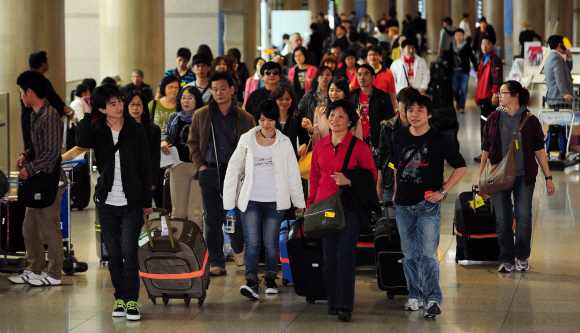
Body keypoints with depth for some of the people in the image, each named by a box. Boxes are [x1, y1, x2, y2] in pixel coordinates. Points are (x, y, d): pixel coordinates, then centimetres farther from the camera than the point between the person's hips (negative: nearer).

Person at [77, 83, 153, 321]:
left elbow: (145, 167, 4)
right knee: (114, 254, 6)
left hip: (132, 202, -2)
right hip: (106, 202, 2)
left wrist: (146, 201, 4)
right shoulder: (97, 130, 2)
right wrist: (87, 115, -18)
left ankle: (131, 300, -5)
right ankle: (120, 298, 17)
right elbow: (83, 142, -22)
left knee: (129, 251, -10)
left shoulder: (136, 130, 1)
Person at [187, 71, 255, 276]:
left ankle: (238, 249, 30)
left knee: (236, 216, -1)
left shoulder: (245, 119, 6)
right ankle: (216, 263, 8)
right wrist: (199, 165, 0)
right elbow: (192, 142, 13)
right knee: (212, 220, 2)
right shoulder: (201, 116, 10)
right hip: (209, 173, 1)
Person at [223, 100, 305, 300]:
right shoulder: (247, 140, 3)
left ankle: (271, 280, 21)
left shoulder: (284, 142, 4)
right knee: (252, 243, -10)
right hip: (251, 201, 0)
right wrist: (228, 201, 3)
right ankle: (252, 283, -17)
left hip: (275, 201, 0)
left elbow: (293, 174, 10)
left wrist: (299, 202, 10)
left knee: (271, 243, 5)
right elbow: (233, 170, 6)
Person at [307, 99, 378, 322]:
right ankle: (333, 302, 16)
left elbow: (371, 175, 1)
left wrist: (349, 180, -15)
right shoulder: (320, 146, 10)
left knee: (345, 255, -10)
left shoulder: (359, 146, -3)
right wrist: (310, 204, 13)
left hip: (349, 207, -4)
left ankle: (345, 306, -9)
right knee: (329, 257, 6)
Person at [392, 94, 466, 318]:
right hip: (403, 205, 4)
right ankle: (415, 296, 19)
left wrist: (443, 191, -6)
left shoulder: (438, 140, -5)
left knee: (428, 254, -11)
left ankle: (433, 300, -8)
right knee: (409, 255, 9)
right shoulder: (399, 137, 7)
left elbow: (460, 167, 0)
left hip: (428, 205, -4)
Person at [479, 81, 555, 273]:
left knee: (523, 216, -3)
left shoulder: (530, 120, -1)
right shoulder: (494, 119, 4)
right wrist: (480, 176, 10)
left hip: (524, 176, -1)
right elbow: (486, 149, 10)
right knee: (502, 219, 1)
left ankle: (522, 257, 14)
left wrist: (548, 177, 1)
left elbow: (539, 150, 2)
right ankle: (506, 260, 11)